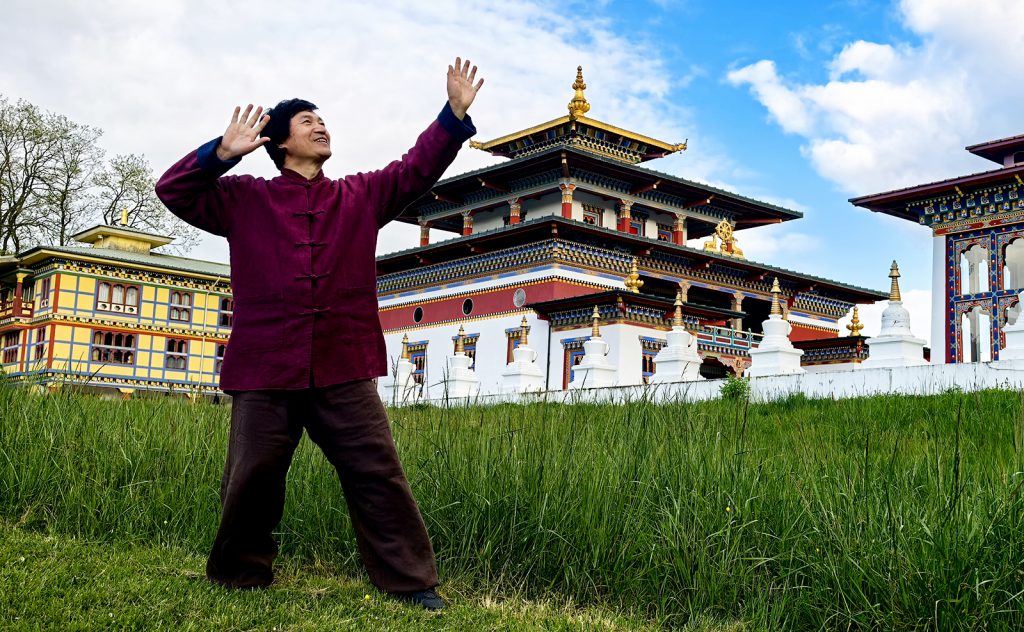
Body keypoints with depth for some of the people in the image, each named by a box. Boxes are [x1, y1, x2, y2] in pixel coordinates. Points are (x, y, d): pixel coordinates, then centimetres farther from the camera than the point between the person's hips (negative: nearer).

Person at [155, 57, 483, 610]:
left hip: (344, 371, 1)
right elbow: (174, 191, 7)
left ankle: (411, 582, 3)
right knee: (251, 481, 6)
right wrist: (223, 152, -8)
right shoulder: (247, 200, 12)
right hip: (265, 371, -1)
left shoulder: (360, 197, 16)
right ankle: (238, 580, 25)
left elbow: (416, 170, 10)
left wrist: (455, 114, -3)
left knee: (378, 475, -3)